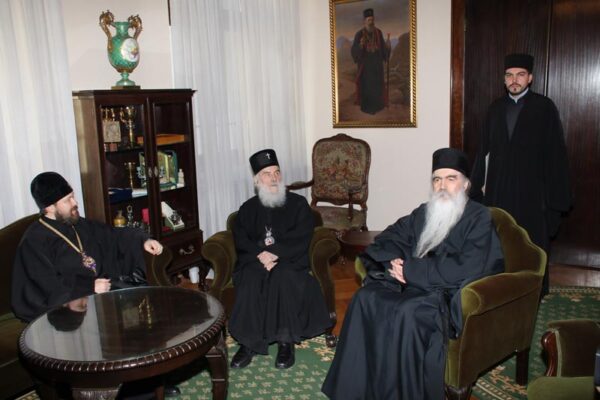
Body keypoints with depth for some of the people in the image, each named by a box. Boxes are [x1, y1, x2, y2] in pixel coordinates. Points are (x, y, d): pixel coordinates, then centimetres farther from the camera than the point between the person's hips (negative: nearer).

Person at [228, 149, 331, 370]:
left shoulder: (298, 204, 7)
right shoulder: (247, 208, 15)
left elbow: (300, 241, -5)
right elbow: (241, 242, 3)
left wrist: (273, 253, -20)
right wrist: (261, 255, -17)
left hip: (289, 261, -2)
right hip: (255, 261, 2)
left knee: (283, 277, -34)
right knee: (250, 279, -31)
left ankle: (286, 341, -23)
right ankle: (248, 343, -24)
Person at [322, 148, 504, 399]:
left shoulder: (479, 218, -3)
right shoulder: (424, 212, 16)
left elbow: (467, 270, -17)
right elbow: (390, 236, 18)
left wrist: (411, 270, -16)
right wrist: (394, 260, -7)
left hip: (452, 296, -6)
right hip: (416, 284, 6)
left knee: (407, 312, -35)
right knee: (365, 298, -20)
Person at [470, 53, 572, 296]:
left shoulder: (544, 107, -3)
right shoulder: (496, 108, 8)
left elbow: (555, 152, -5)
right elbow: (485, 149, 10)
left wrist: (554, 192, -9)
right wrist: (480, 183, 7)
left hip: (531, 188, -3)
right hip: (498, 186, 3)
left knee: (532, 240, 6)